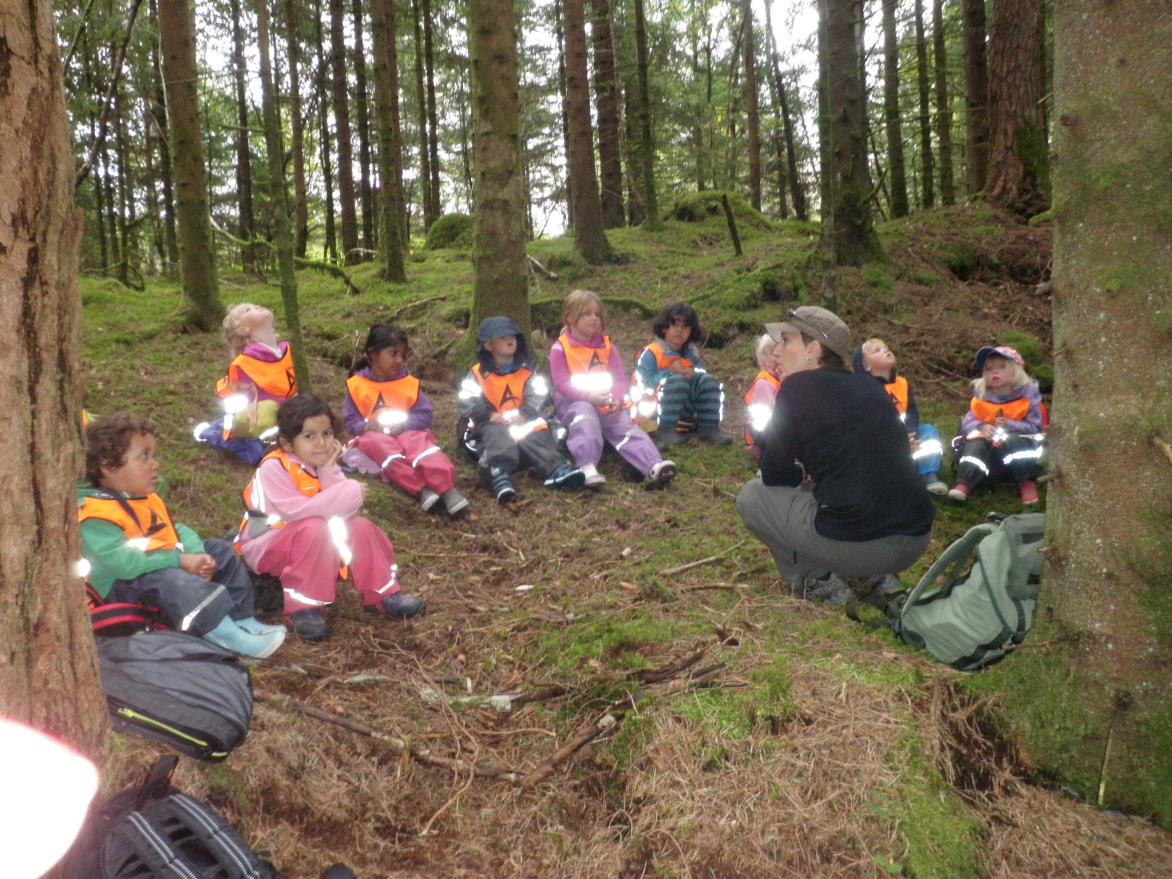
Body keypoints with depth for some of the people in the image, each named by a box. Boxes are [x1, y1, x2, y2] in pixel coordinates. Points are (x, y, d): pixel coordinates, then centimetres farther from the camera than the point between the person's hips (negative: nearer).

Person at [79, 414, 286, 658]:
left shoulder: (149, 499, 11)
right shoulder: (95, 515, -21)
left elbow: (177, 531, 11)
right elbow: (123, 563, -31)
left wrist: (198, 554, -11)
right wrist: (179, 560, -27)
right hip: (125, 585, -10)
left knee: (220, 551, 8)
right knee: (171, 581, -38)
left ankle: (241, 618, 1)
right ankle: (225, 634, -39)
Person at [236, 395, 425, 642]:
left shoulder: (320, 464, 0)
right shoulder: (274, 468, -21)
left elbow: (345, 511, -13)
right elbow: (297, 511, -33)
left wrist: (330, 470, -21)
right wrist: (349, 493, -30)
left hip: (311, 540, 7)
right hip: (265, 546, -7)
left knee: (360, 527, -11)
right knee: (315, 529, -34)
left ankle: (382, 595, -4)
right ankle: (304, 607, -25)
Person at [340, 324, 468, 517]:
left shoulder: (410, 383, 10)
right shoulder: (357, 384, 6)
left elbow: (425, 416, 2)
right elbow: (351, 422, 5)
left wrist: (403, 424, -16)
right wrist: (367, 426, -18)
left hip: (407, 432, 1)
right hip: (374, 436, -1)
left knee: (420, 442, -33)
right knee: (382, 446, -36)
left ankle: (447, 488, -53)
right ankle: (422, 489, -53)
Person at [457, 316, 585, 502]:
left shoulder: (526, 371, 12)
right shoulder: (478, 374, 6)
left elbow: (539, 396, -1)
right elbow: (466, 403, -4)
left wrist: (524, 414, -20)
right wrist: (490, 415, -19)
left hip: (522, 423, 2)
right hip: (492, 425, -2)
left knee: (536, 436, -26)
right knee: (496, 436, -34)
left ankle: (557, 469, -49)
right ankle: (499, 475, -60)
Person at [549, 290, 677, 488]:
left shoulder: (607, 347, 15)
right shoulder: (560, 348, 2)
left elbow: (620, 379, 7)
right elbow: (561, 383, -8)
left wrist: (616, 399, -16)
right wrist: (589, 396, -23)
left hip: (606, 405, 4)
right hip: (572, 402, -4)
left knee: (625, 425, -22)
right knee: (585, 415, -37)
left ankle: (654, 466, -42)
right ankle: (587, 467, -54)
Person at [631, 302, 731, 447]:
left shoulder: (691, 353, 11)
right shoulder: (651, 353, -9)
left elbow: (701, 372, 7)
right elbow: (644, 384, -18)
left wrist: (693, 374, -15)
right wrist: (669, 372, -21)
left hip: (684, 408, 6)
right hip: (655, 408, -6)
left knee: (707, 381, -13)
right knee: (678, 381, -32)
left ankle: (709, 428, -12)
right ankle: (666, 430, -27)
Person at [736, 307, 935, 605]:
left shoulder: (798, 387, -1)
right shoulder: (870, 386, 16)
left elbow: (774, 476, 4)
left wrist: (802, 476, 25)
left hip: (853, 543, -7)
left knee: (751, 496, 13)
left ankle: (821, 581, 6)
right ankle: (874, 576, 19)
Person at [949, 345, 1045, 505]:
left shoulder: (1027, 395, -2)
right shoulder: (981, 396, 5)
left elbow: (1035, 427, -10)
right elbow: (967, 422, -4)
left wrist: (1009, 426, -26)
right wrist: (981, 428, -27)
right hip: (988, 455, 2)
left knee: (1013, 441, -34)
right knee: (976, 444, -28)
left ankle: (1025, 482, -17)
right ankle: (964, 484, -43)